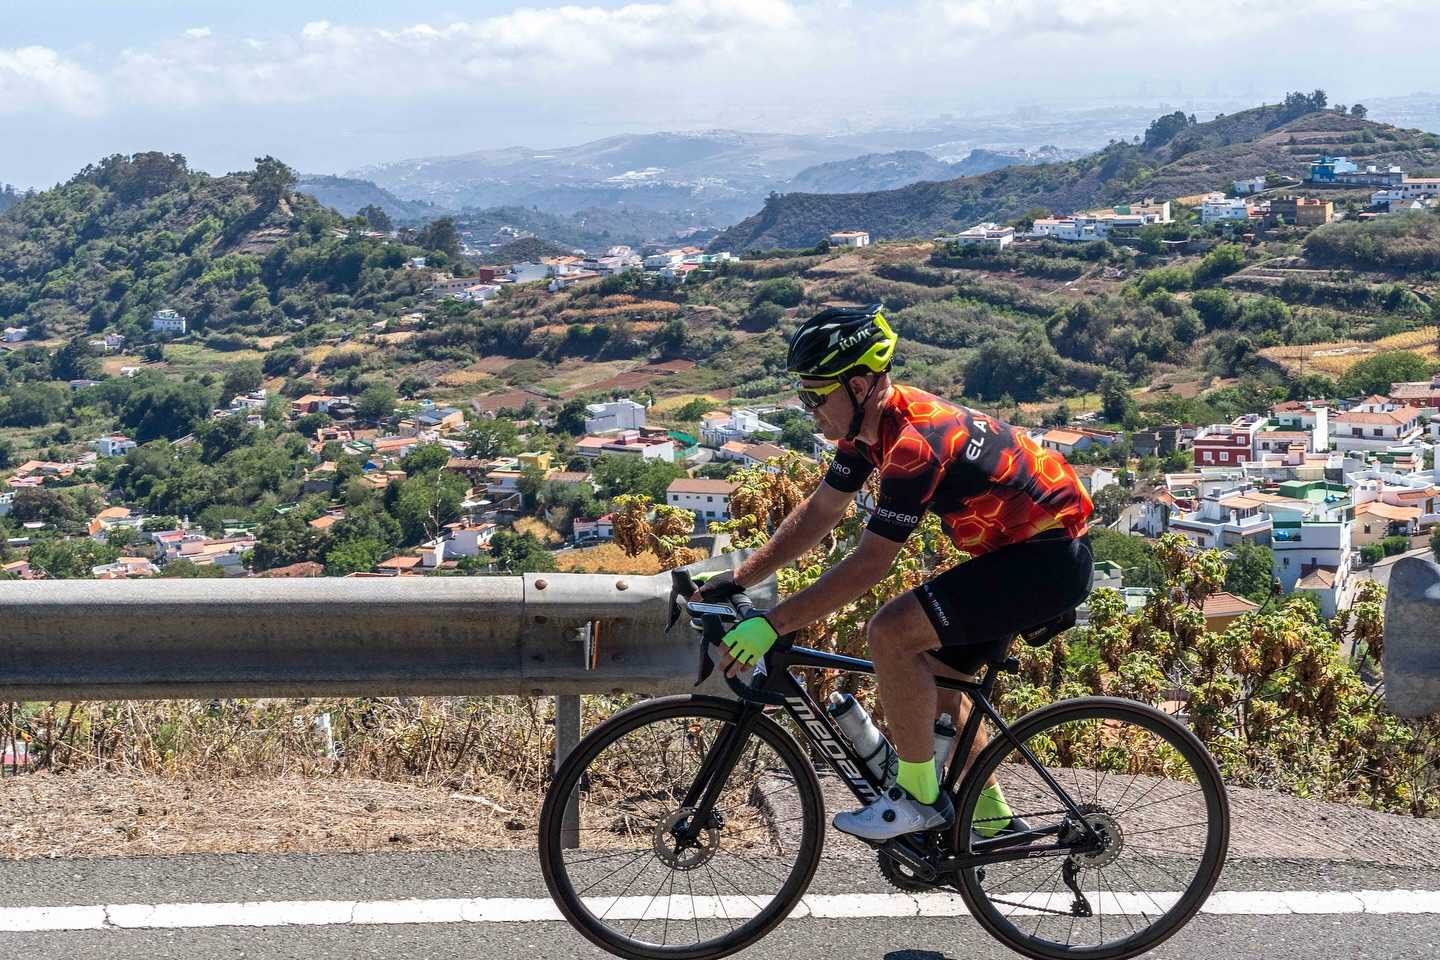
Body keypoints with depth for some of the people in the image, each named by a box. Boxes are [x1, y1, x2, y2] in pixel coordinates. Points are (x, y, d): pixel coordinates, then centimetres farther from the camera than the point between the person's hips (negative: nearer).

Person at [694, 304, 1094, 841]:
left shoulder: (915, 440, -28)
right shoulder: (869, 422, 1)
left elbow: (869, 564, -28)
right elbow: (818, 513, 8)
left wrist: (771, 625, -27)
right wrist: (735, 581, 4)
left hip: (1048, 560, -10)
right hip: (1016, 550, 10)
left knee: (890, 634, -20)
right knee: (931, 679, 15)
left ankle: (919, 797, -6)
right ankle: (992, 820, 27)